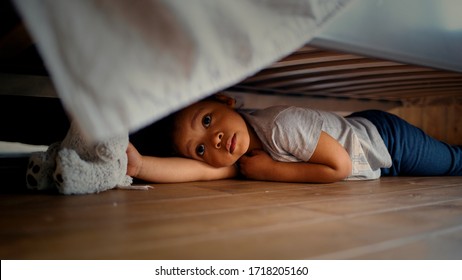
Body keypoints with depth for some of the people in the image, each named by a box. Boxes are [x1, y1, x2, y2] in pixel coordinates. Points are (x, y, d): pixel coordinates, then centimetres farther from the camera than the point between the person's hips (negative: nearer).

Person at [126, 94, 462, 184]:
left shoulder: (281, 125, -40)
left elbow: (341, 166, -36)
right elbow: (196, 171, -35)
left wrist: (272, 170, -35)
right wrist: (138, 163, -49)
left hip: (387, 138, -5)